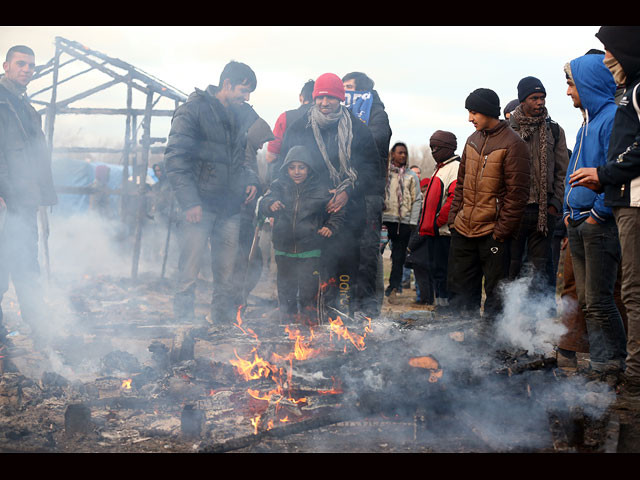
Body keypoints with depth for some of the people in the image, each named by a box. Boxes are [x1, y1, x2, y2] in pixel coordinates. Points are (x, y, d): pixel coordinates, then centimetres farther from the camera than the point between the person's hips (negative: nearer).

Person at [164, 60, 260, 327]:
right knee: (189, 271, -6)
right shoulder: (193, 109, -6)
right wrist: (189, 201, -19)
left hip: (229, 207, 6)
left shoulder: (237, 115, 16)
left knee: (226, 272, 9)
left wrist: (250, 179, 8)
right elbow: (175, 159, -11)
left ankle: (223, 322, 17)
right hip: (200, 205, -6)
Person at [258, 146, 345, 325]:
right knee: (285, 290, 13)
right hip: (284, 249, 2)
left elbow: (338, 212, 5)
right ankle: (287, 321, 29)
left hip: (310, 250, -2)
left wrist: (331, 226, -11)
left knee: (309, 290, -3)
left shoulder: (321, 189, -2)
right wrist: (270, 204, -30)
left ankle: (309, 322, 12)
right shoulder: (279, 186, 2)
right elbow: (263, 204, -9)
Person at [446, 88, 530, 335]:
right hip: (463, 230, 7)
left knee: (495, 289, 2)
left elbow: (517, 192, -13)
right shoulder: (473, 140, 12)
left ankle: (488, 331, 10)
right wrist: (454, 215, 12)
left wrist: (503, 229, -15)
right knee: (459, 287, 11)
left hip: (493, 231, -7)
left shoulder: (512, 144, -11)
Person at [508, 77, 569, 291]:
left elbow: (562, 171, 11)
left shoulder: (554, 130, 10)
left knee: (539, 271, 5)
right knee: (511, 268, 0)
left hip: (544, 211, 2)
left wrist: (556, 203, 1)